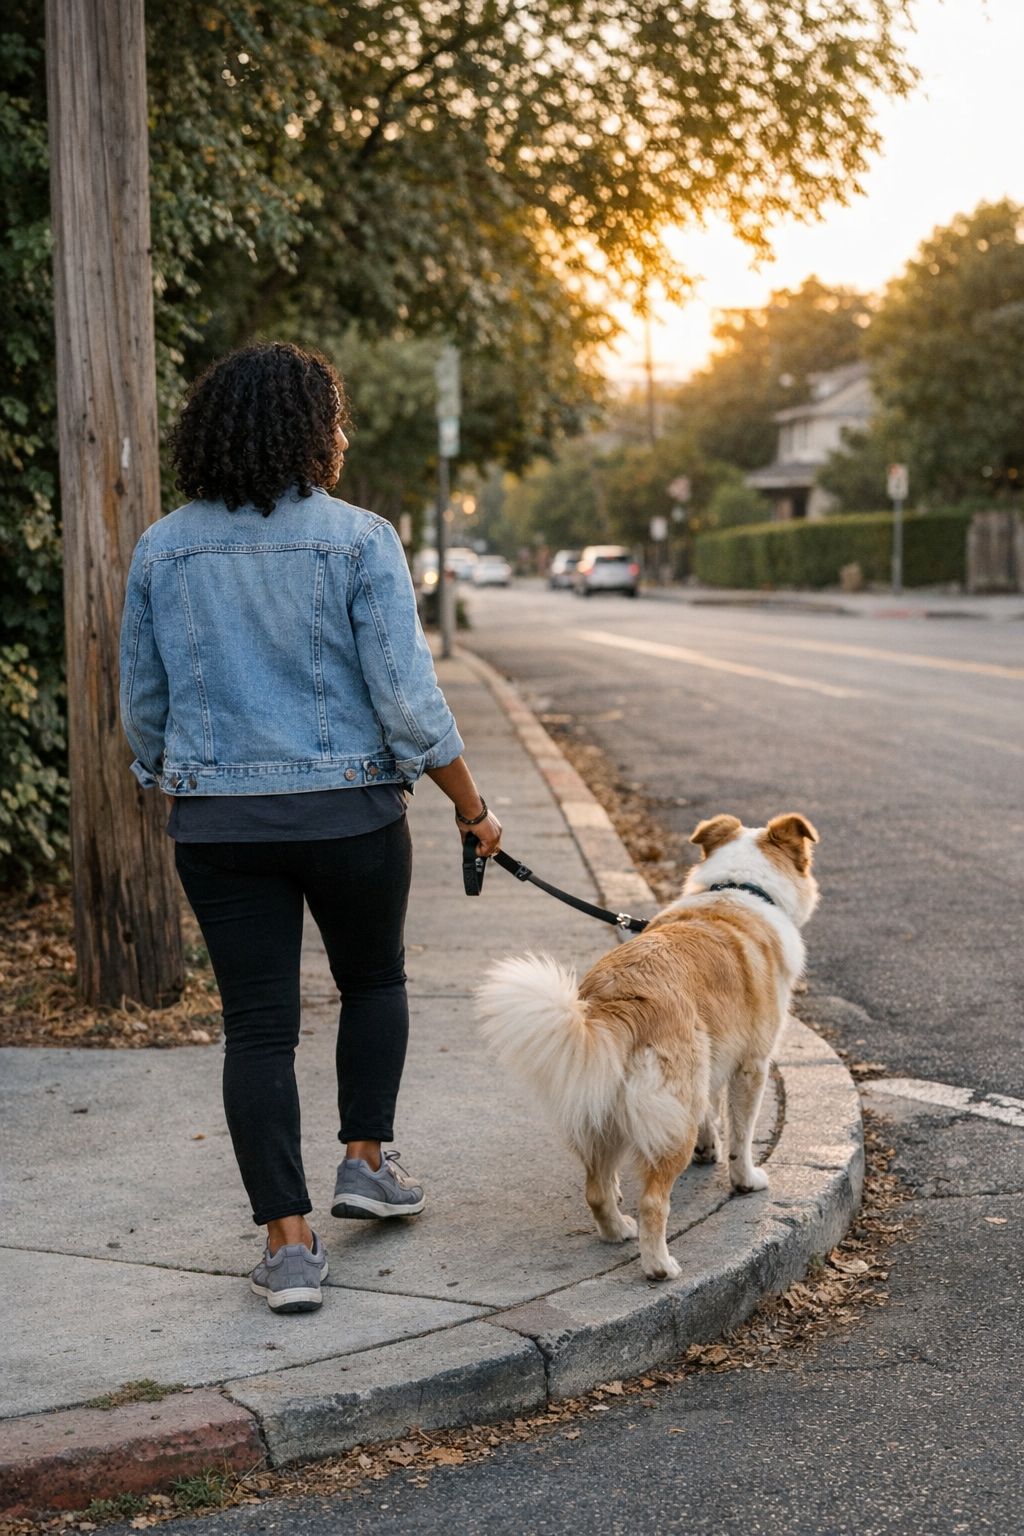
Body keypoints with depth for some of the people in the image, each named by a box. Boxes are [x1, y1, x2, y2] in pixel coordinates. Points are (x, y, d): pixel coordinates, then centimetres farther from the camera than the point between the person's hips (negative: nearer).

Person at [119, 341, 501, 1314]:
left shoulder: (161, 550, 2)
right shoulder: (358, 540, -9)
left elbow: (143, 706, 9)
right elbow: (406, 698, -12)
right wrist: (471, 807, -1)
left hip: (218, 823, 2)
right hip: (349, 812, -2)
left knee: (258, 1025, 6)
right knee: (373, 978, 24)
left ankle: (288, 1243, 5)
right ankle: (365, 1161, 24)